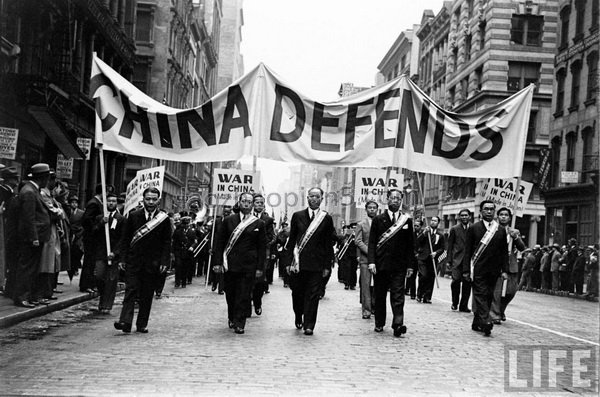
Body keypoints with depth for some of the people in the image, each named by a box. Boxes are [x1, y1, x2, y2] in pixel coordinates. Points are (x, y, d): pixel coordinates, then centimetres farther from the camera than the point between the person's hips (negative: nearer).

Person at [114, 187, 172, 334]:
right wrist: (122, 258, 0)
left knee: (147, 295, 5)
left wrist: (164, 261, -6)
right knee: (131, 290, -8)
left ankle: (142, 324, 13)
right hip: (133, 261, 0)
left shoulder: (164, 219, 1)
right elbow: (125, 238, 6)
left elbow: (167, 243, 2)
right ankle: (125, 322, -13)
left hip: (152, 263, 0)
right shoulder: (133, 216, 4)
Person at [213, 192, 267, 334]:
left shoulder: (259, 224, 5)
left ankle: (239, 324, 3)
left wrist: (260, 268, -1)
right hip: (229, 264, 1)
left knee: (244, 296, -3)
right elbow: (219, 242, 7)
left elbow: (262, 247, 5)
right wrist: (218, 262, 0)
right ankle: (231, 319, 30)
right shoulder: (228, 221, 7)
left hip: (248, 266, -1)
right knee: (230, 295, 10)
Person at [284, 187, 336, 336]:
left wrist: (327, 266, 0)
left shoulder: (326, 219, 4)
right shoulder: (297, 216, 7)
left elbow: (329, 244, 4)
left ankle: (309, 325, 3)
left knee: (313, 295, -3)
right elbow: (291, 240, 8)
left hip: (316, 264, -1)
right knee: (297, 293, 9)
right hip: (298, 262, 1)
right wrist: (289, 261, 3)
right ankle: (298, 318, 32)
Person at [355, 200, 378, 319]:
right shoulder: (361, 224, 9)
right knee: (365, 285, -4)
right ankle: (366, 310, -2)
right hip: (365, 258, -1)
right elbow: (358, 241, 1)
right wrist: (369, 251, -12)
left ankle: (375, 306, 15)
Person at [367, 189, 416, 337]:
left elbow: (410, 245, 7)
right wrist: (371, 261, -9)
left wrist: (410, 265, 1)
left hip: (399, 265, 0)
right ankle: (379, 324, 18)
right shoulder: (378, 219, 6)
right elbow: (372, 242, 2)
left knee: (398, 296, -7)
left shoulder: (407, 220, 7)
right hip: (380, 264, 1)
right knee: (380, 295, 8)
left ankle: (398, 325, -12)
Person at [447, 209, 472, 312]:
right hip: (457, 259, -1)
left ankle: (463, 305, 9)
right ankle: (455, 303, 8)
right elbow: (450, 245, 7)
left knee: (467, 283, -1)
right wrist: (449, 260, 0)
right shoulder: (454, 229, 8)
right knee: (456, 280, -12)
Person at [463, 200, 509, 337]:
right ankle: (486, 322, -20)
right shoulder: (474, 228, 2)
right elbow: (468, 251, 1)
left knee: (488, 297, 6)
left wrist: (504, 270, 3)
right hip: (478, 270, -3)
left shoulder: (501, 230, 10)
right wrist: (466, 269, -5)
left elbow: (504, 252, 11)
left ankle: (477, 323, 16)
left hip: (493, 271, 3)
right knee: (480, 295, -11)